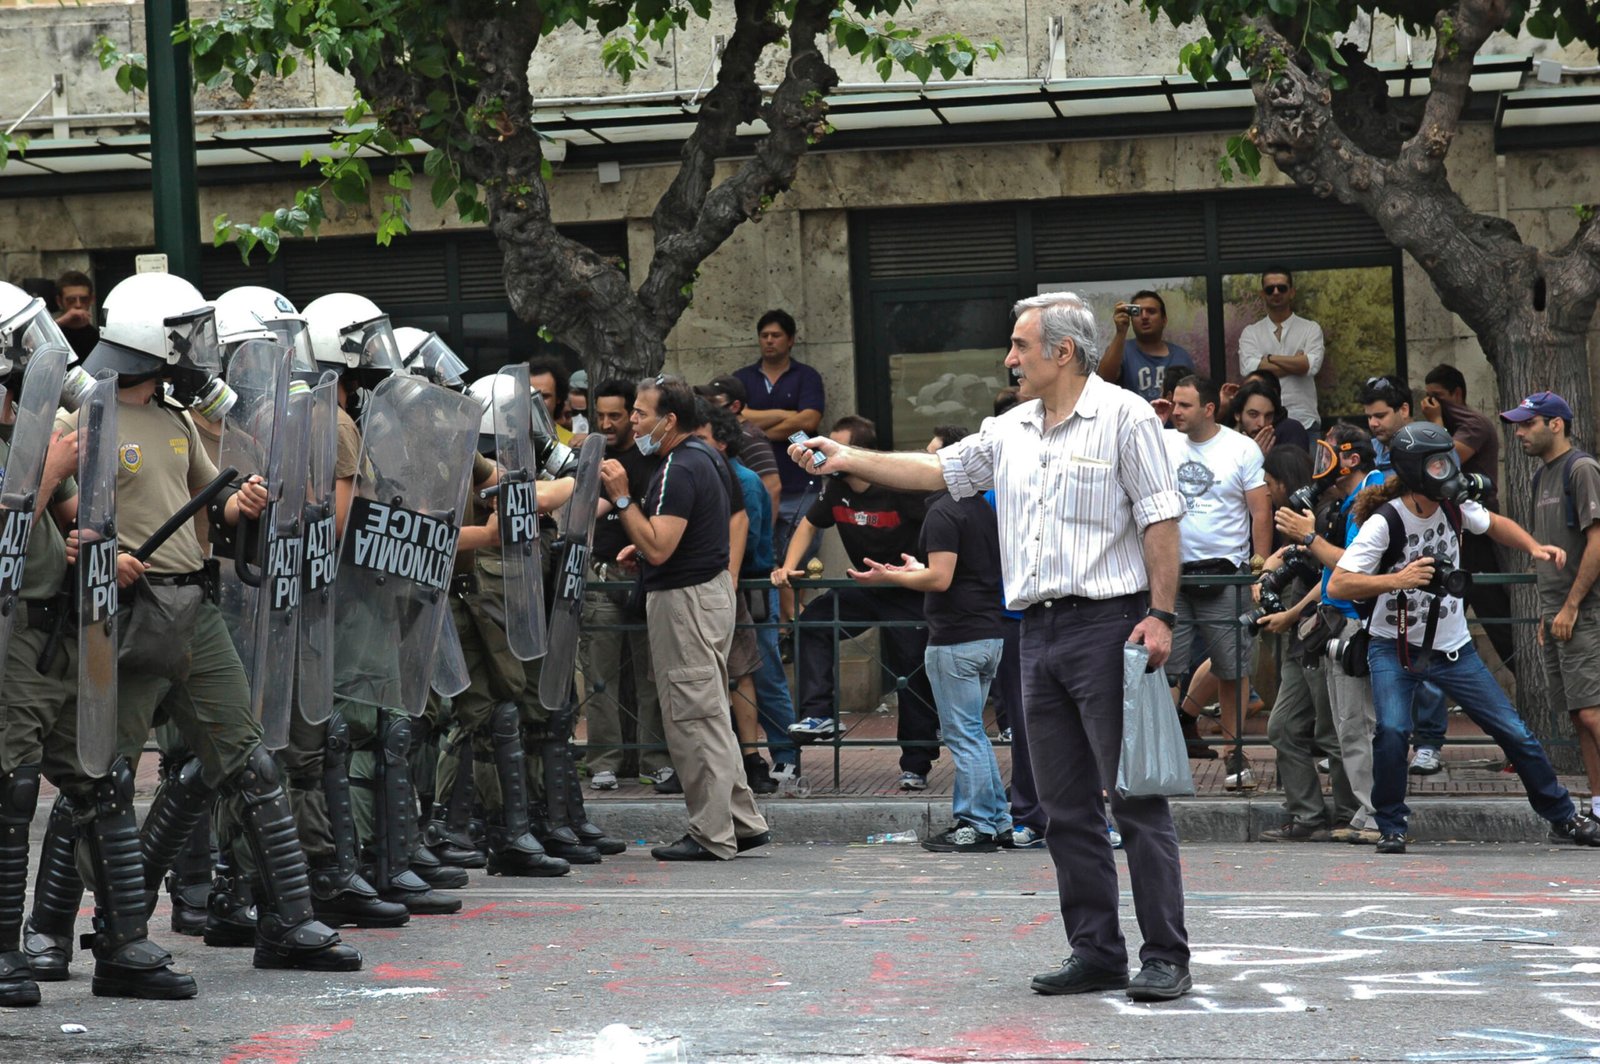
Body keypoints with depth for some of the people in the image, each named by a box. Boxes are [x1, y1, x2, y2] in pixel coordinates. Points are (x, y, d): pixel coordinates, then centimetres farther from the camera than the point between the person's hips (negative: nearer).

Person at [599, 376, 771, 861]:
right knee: (709, 716, 15)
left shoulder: (679, 470, -19)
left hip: (683, 599, -11)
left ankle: (710, 836, -4)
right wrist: (643, 548, 16)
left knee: (692, 720, -6)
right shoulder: (706, 457, 14)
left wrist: (622, 498, -21)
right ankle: (742, 822, 18)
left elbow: (658, 548, -26)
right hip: (711, 587, 11)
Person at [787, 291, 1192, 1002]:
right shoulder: (1011, 433, 17)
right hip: (1039, 630, 8)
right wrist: (849, 459, 17)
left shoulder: (1124, 417, -4)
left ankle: (1166, 958, -6)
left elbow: (1160, 520, -8)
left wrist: (1160, 615, -15)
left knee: (1135, 799, -8)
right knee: (1065, 808, 8)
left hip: (1107, 623, -8)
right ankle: (1096, 954, 14)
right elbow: (938, 470, 24)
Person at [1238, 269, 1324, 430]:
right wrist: (1297, 363, -8)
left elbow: (1312, 365, -11)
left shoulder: (1310, 329, 6)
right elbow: (1248, 369, -10)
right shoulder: (1251, 332, 8)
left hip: (1304, 421, 0)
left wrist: (1270, 358, -6)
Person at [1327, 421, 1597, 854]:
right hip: (1395, 647, -5)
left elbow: (1493, 524, 18)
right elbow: (1338, 584, -23)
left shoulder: (1454, 506, -3)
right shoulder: (1384, 522, -20)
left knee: (1516, 733, 4)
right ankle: (1391, 828, -8)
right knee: (1392, 729, -28)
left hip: (1454, 647, 5)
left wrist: (1533, 546, 0)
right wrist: (1397, 580, -36)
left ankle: (1563, 818, 22)